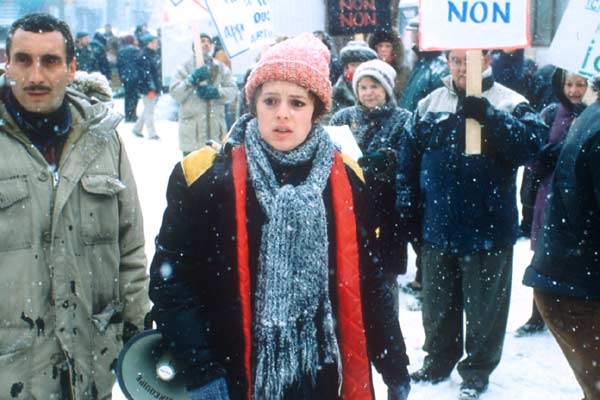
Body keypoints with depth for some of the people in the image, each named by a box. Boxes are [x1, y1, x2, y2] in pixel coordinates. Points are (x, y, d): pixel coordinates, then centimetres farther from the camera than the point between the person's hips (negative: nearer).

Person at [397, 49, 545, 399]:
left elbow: (532, 144, -21)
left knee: (484, 306, 9)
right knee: (438, 303, 18)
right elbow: (408, 160, 9)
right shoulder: (429, 105, 7)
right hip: (437, 227, 4)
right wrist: (408, 211, 5)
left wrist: (488, 115, -28)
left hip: (488, 229, -3)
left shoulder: (510, 104, -4)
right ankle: (439, 361, 36)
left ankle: (477, 370, 27)